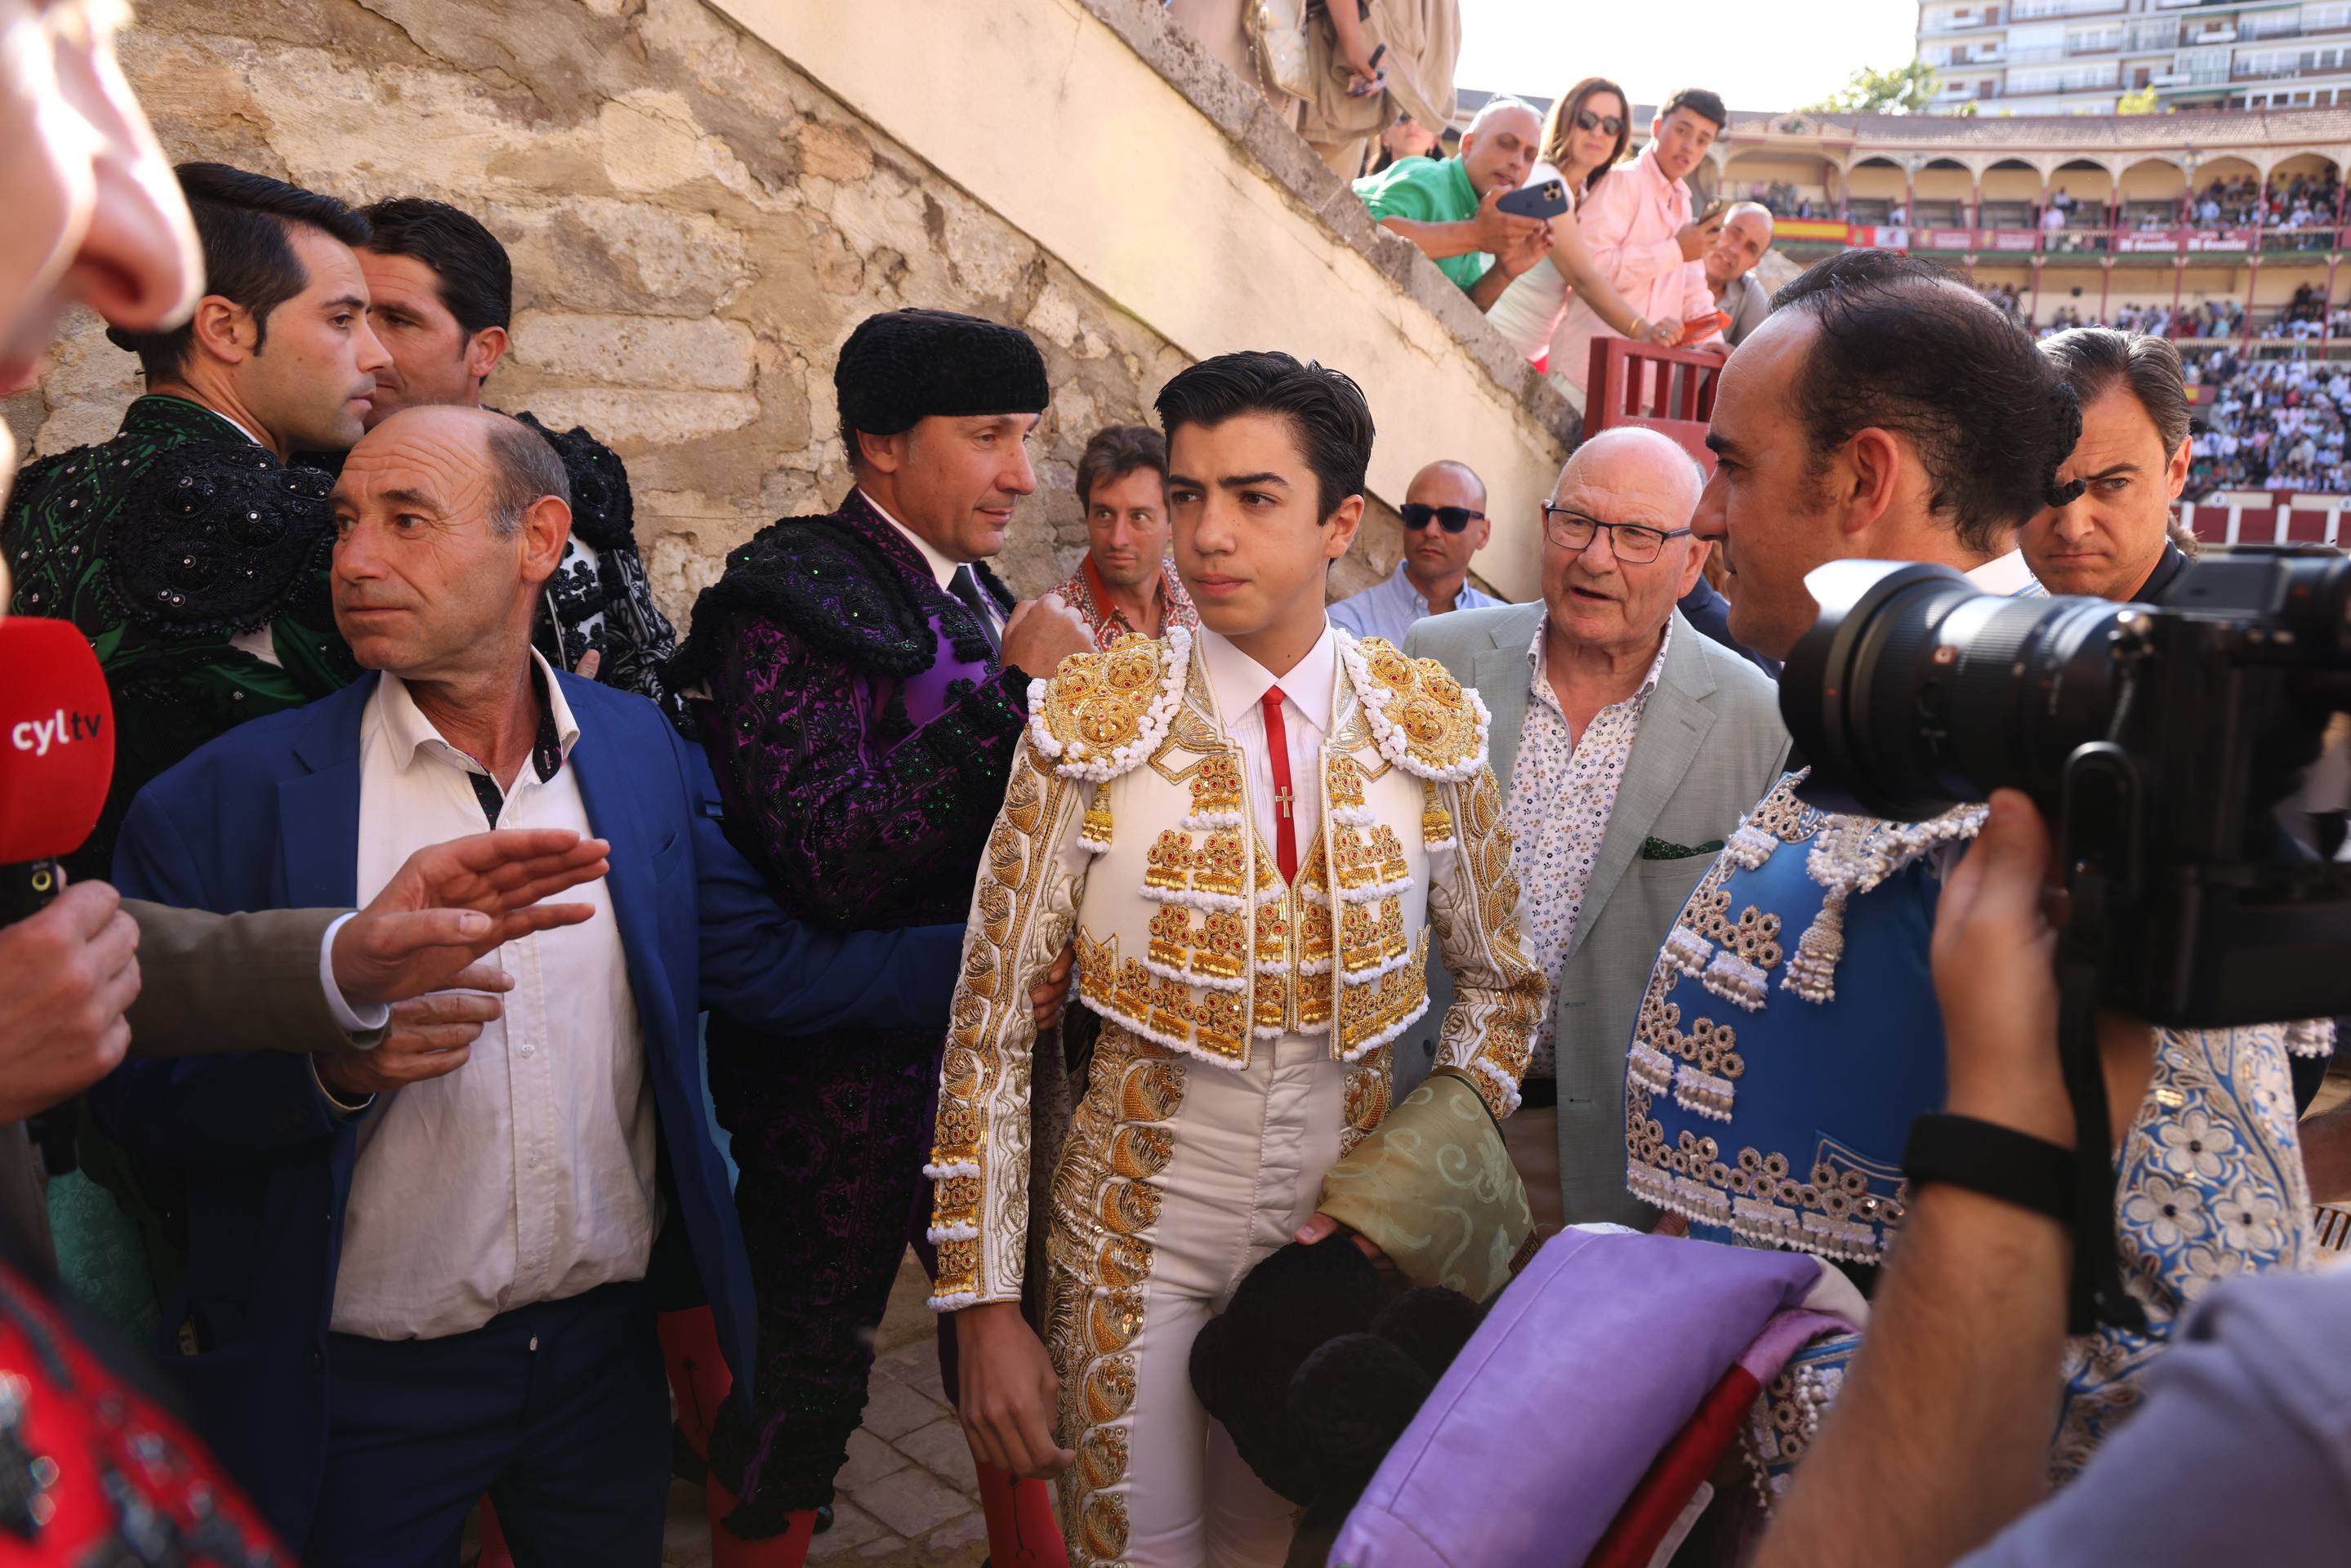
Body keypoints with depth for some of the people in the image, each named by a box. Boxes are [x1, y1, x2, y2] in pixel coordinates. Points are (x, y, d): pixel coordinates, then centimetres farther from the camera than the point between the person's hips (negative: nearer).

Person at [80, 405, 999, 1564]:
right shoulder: (231, 794, -11)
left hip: (608, 1348, 3)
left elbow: (764, 968, -2)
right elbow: (137, 1088, -9)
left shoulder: (646, 751, -2)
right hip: (361, 1386, -2)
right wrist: (329, 1066, -27)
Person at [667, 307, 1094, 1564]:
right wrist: (1007, 692, -25)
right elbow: (825, 861, -26)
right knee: (804, 1373, 10)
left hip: (982, 1042, 7)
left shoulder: (972, 596, 6)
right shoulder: (791, 600, -15)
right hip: (842, 1069, -7)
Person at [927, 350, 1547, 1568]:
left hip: (1343, 1242, 2)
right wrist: (985, 1304, -9)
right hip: (1136, 1241, -2)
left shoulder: (1432, 727, -5)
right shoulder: (1090, 726, -12)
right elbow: (990, 1021, -9)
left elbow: (1499, 984, 8)